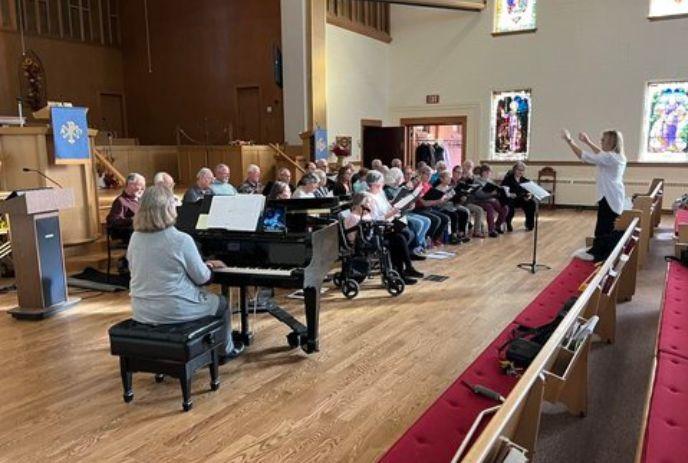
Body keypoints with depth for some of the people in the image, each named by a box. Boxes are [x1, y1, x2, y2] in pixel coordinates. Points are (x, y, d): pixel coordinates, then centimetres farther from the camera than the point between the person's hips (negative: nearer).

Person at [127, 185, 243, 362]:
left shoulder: (135, 238, -2)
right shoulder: (182, 240, -21)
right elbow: (201, 278, -12)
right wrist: (209, 267, 13)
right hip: (174, 310, -6)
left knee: (204, 295, 33)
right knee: (221, 303, 22)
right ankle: (225, 350, 37)